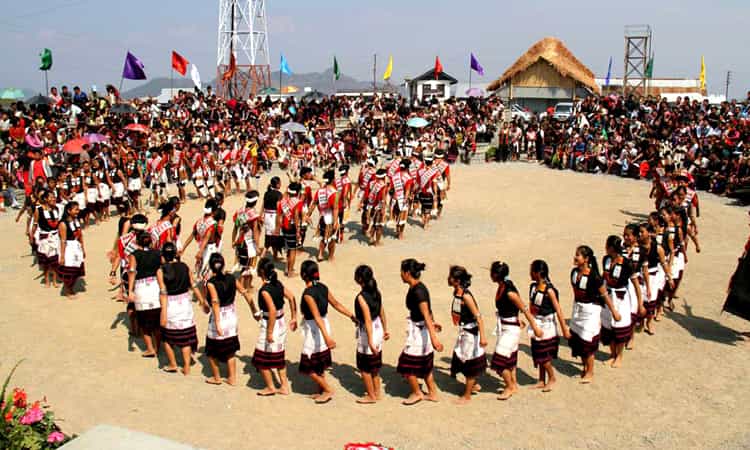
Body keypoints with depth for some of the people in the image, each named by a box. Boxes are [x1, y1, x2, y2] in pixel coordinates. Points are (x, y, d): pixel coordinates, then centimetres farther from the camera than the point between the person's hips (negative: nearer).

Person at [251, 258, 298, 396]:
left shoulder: (264, 290, -22)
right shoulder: (278, 284, 0)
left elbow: (272, 311, -28)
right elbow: (292, 298, 4)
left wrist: (269, 332, -23)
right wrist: (294, 318, 12)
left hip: (270, 324, -8)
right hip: (281, 323, 8)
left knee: (261, 359, 11)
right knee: (279, 357, 19)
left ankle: (270, 387, 21)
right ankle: (284, 387, 26)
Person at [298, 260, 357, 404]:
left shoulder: (308, 294, -24)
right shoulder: (323, 287, -2)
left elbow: (317, 316, -32)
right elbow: (336, 304, 1)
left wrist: (326, 336, -38)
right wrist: (352, 316, 9)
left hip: (313, 330, -8)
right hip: (324, 326, 8)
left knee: (309, 367, 9)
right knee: (319, 364, 21)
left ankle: (328, 390, 14)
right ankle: (321, 391, 31)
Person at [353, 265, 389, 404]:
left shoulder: (361, 297, -24)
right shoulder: (376, 292, -1)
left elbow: (368, 320, -26)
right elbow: (382, 312, 9)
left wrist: (370, 342, -25)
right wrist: (385, 329, 21)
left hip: (367, 331, -8)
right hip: (378, 328, 8)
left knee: (364, 366, 10)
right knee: (375, 364, 22)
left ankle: (371, 396, 21)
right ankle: (377, 392, 34)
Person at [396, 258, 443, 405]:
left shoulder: (417, 291, -24)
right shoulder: (417, 287, 4)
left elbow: (426, 315, -30)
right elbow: (427, 309, 19)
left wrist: (434, 337, -33)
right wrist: (433, 323, 33)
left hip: (419, 331, -9)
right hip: (419, 329, 9)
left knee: (407, 364, 5)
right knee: (424, 364, 19)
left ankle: (417, 393, 21)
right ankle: (432, 393, 30)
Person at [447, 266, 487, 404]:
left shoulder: (465, 296, -25)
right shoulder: (456, 293, 0)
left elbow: (478, 316, -25)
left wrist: (483, 336, -28)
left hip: (471, 333, -8)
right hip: (463, 332, 8)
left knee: (469, 363, 6)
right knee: (461, 360, 20)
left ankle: (467, 395, 21)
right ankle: (474, 385, 40)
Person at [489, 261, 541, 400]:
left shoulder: (509, 292, -25)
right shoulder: (502, 286, -1)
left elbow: (525, 310, -20)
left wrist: (535, 328, -15)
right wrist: (518, 321, 22)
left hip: (510, 329, -9)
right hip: (504, 327, 9)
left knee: (500, 360, -2)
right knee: (510, 358, 19)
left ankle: (510, 387, 15)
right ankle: (514, 385, 33)